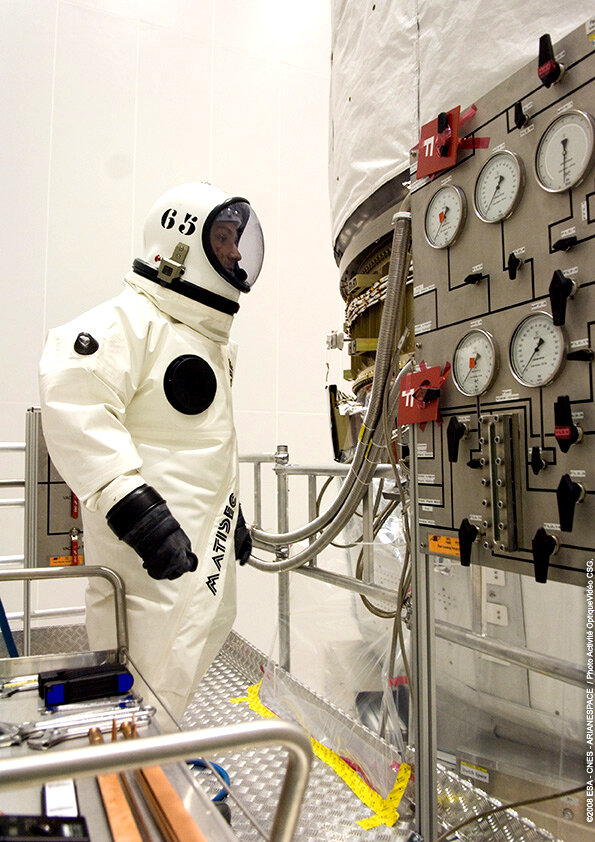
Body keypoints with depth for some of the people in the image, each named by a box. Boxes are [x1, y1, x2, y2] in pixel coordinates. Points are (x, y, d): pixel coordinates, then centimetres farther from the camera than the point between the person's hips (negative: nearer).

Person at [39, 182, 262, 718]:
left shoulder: (214, 340, 20)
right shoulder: (129, 320, -12)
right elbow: (74, 406, -27)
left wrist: (232, 513, 28)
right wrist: (135, 506, -34)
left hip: (205, 550, 10)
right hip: (148, 553, -9)